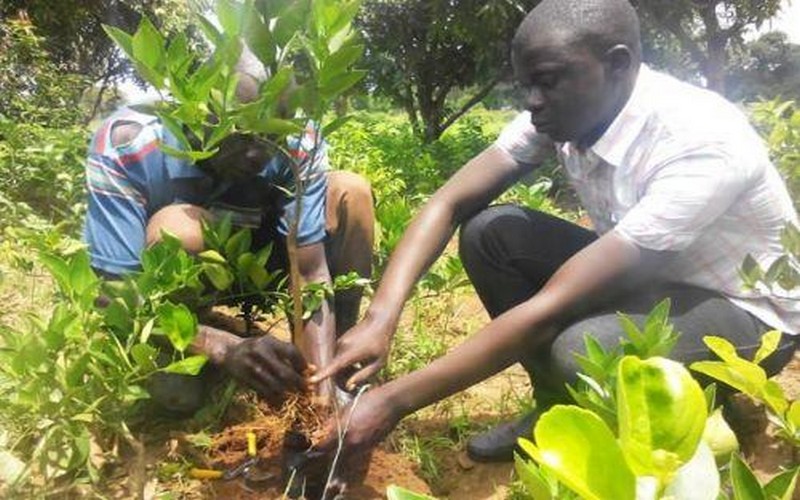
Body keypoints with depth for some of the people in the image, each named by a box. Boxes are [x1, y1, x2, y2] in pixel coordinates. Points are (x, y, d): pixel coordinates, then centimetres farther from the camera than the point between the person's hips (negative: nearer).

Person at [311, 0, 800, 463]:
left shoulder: (702, 145, -35)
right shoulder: (563, 110, -15)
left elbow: (551, 308, -38)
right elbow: (449, 204, -14)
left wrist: (395, 401, -35)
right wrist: (380, 320, -28)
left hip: (746, 308, -6)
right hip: (642, 276, 6)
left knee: (581, 352, -37)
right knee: (488, 232, -14)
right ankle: (558, 411, 2)